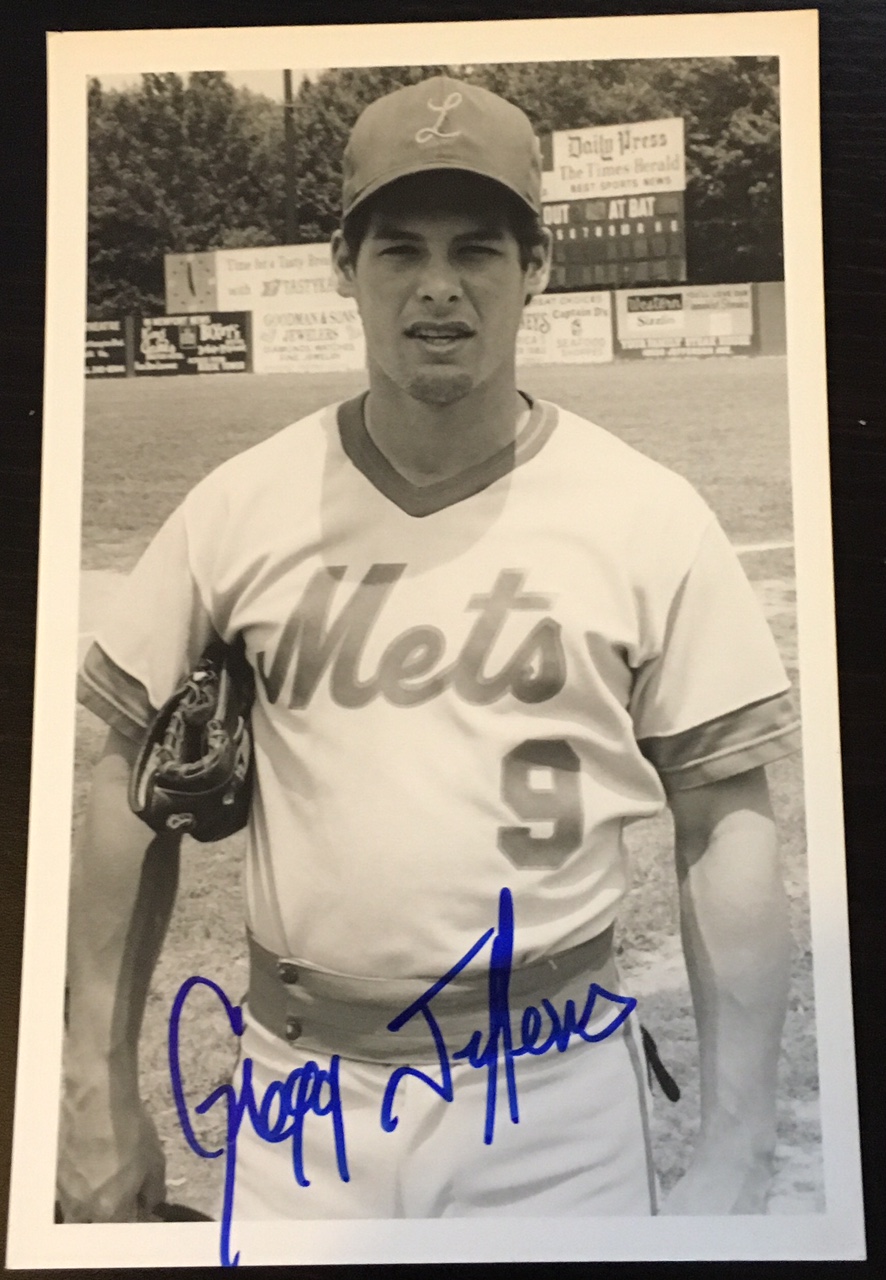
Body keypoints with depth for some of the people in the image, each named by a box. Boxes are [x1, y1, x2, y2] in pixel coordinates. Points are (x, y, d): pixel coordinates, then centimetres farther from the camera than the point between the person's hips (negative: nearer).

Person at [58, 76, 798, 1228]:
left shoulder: (649, 518, -8)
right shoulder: (240, 508, -4)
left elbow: (725, 830, -4)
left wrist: (739, 1153, -5)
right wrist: (99, 1087, 3)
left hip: (555, 1088, 0)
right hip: (301, 1093, 1)